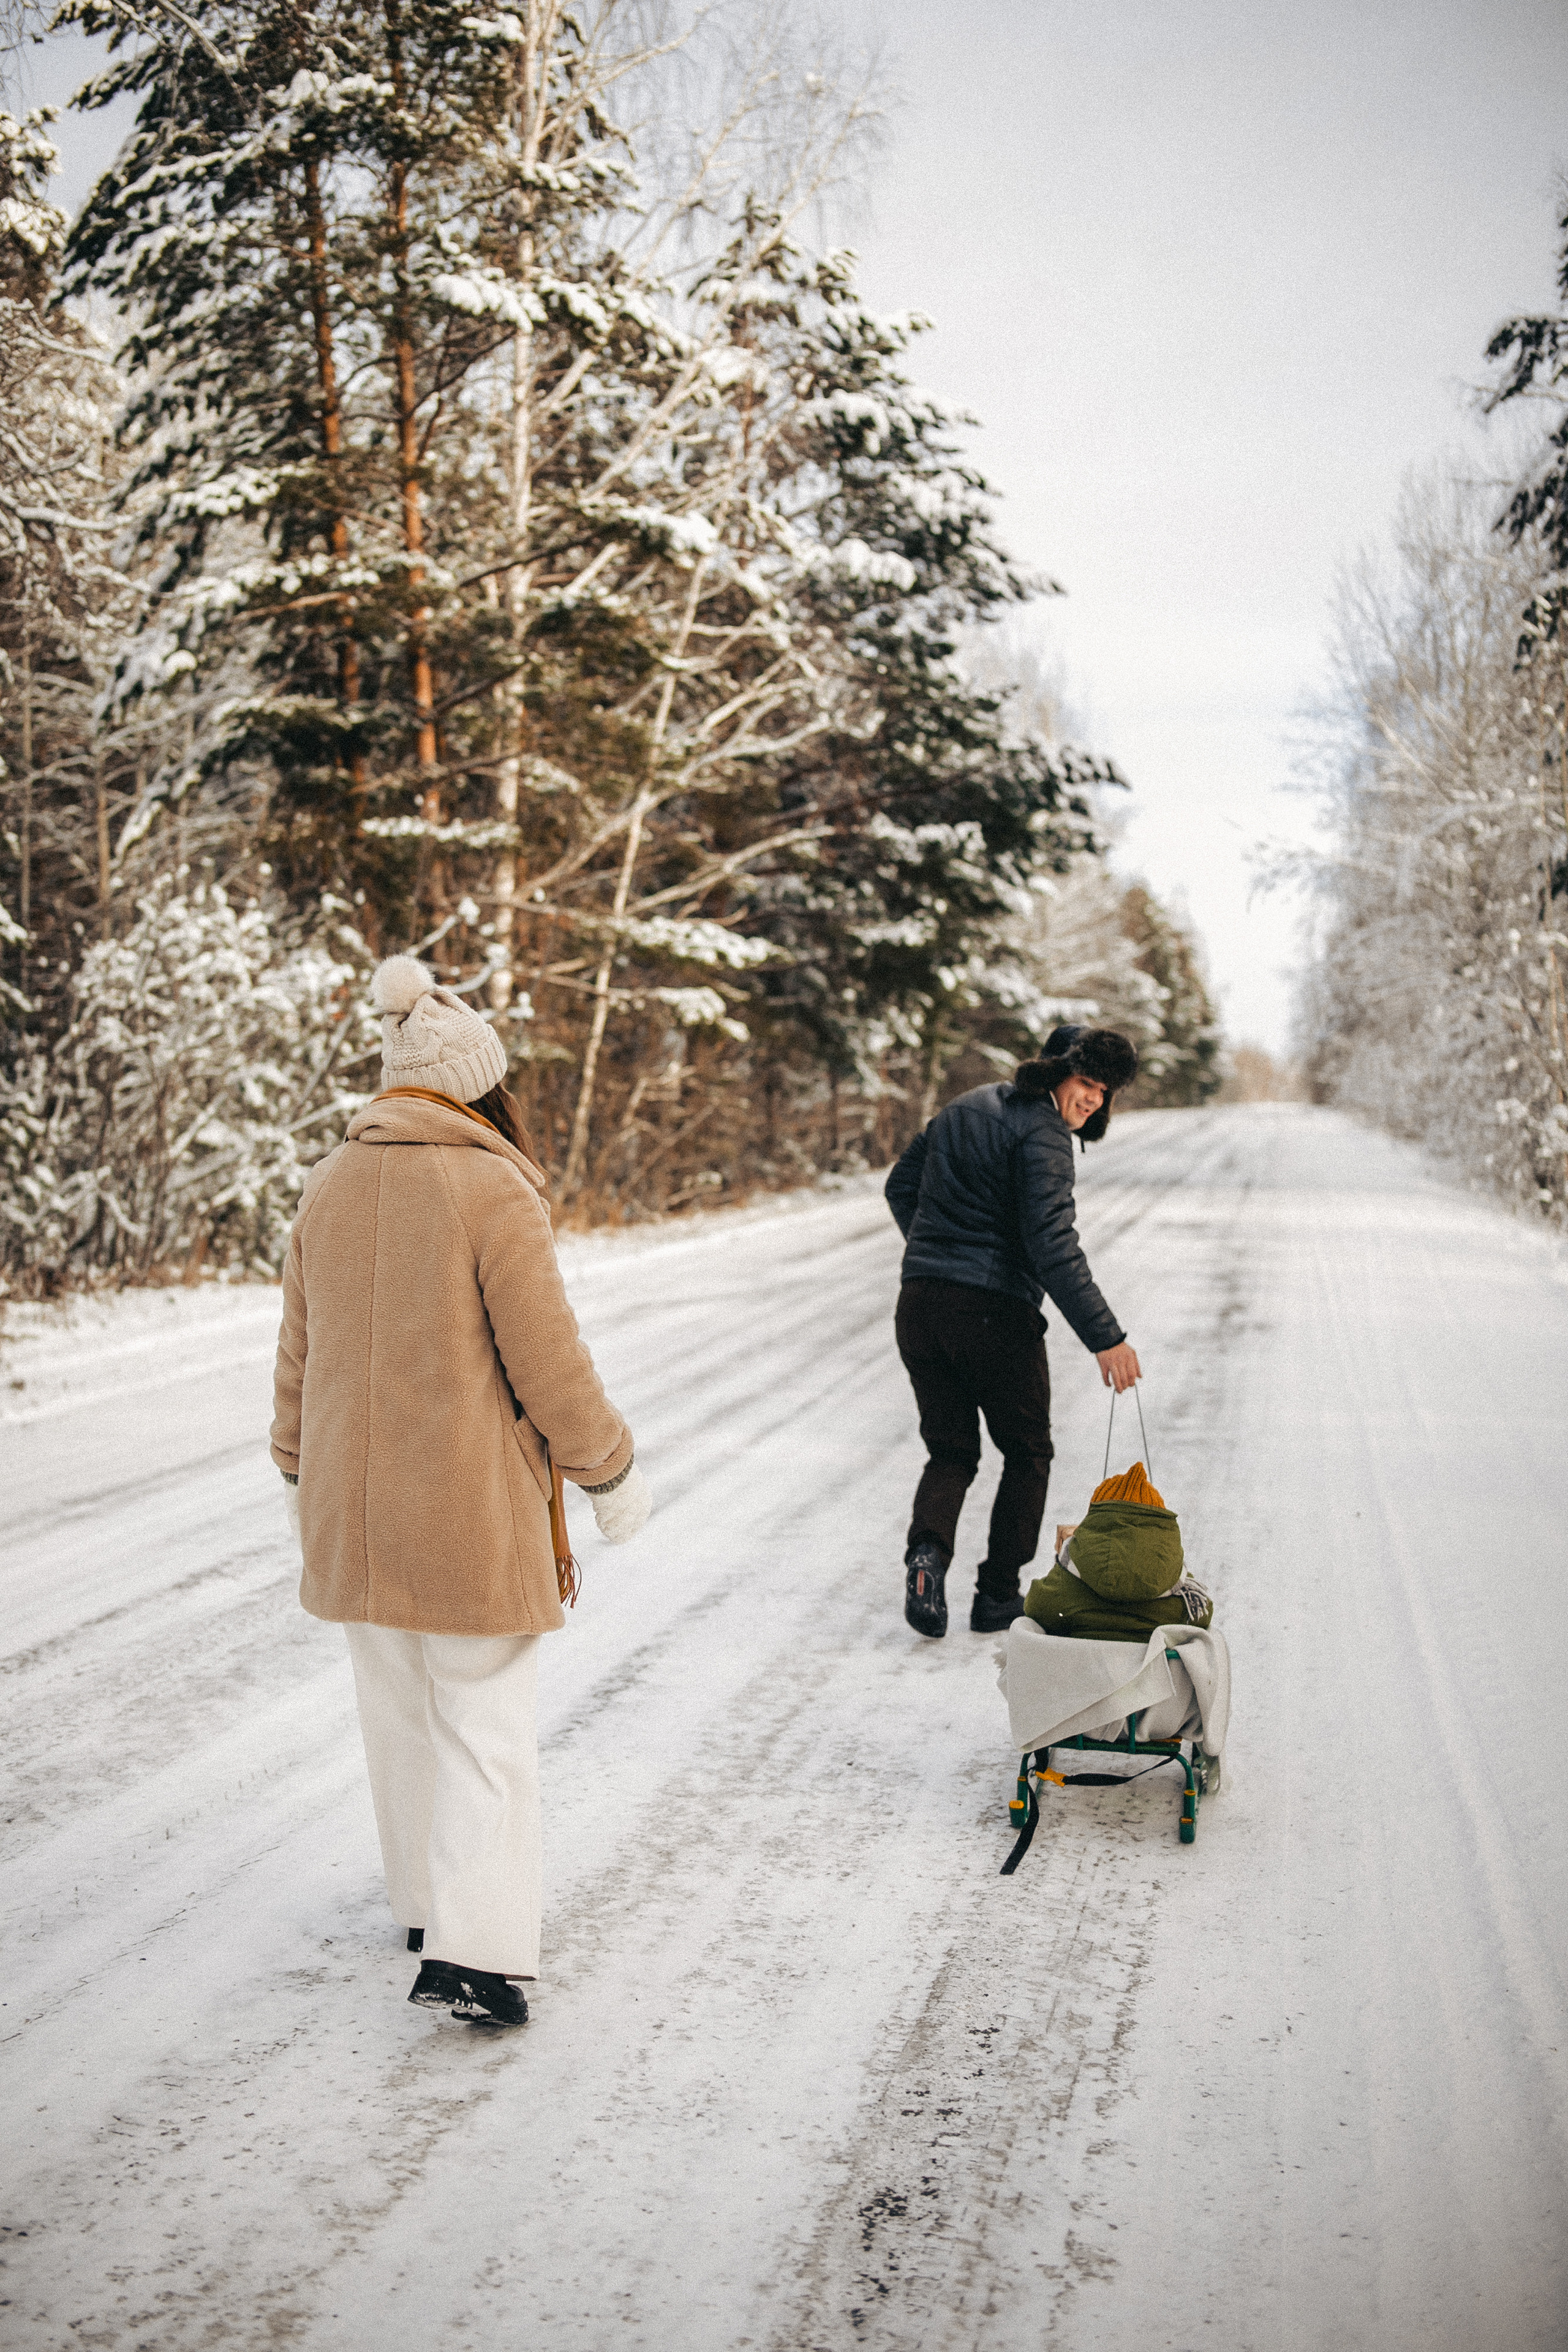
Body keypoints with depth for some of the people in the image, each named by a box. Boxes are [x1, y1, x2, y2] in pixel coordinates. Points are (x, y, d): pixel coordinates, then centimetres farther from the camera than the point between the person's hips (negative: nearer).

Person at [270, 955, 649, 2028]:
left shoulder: (328, 1187, 4)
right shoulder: (493, 1190, -15)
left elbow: (299, 1349, 13)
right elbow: (548, 1359, -14)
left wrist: (300, 1468, 26)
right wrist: (611, 1468, 0)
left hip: (352, 1499, 6)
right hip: (470, 1505, -6)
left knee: (398, 1708, 20)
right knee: (484, 1717, 1)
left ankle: (427, 1898, 34)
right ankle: (471, 1946, -6)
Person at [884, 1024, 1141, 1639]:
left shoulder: (963, 1108, 15)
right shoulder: (1042, 1135, -11)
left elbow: (901, 1187, 24)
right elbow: (1051, 1244, -21)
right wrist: (1105, 1337, -22)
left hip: (919, 1306, 7)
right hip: (996, 1312, -7)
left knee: (950, 1450, 15)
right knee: (1027, 1452, 13)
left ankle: (927, 1549, -13)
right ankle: (998, 1594, 11)